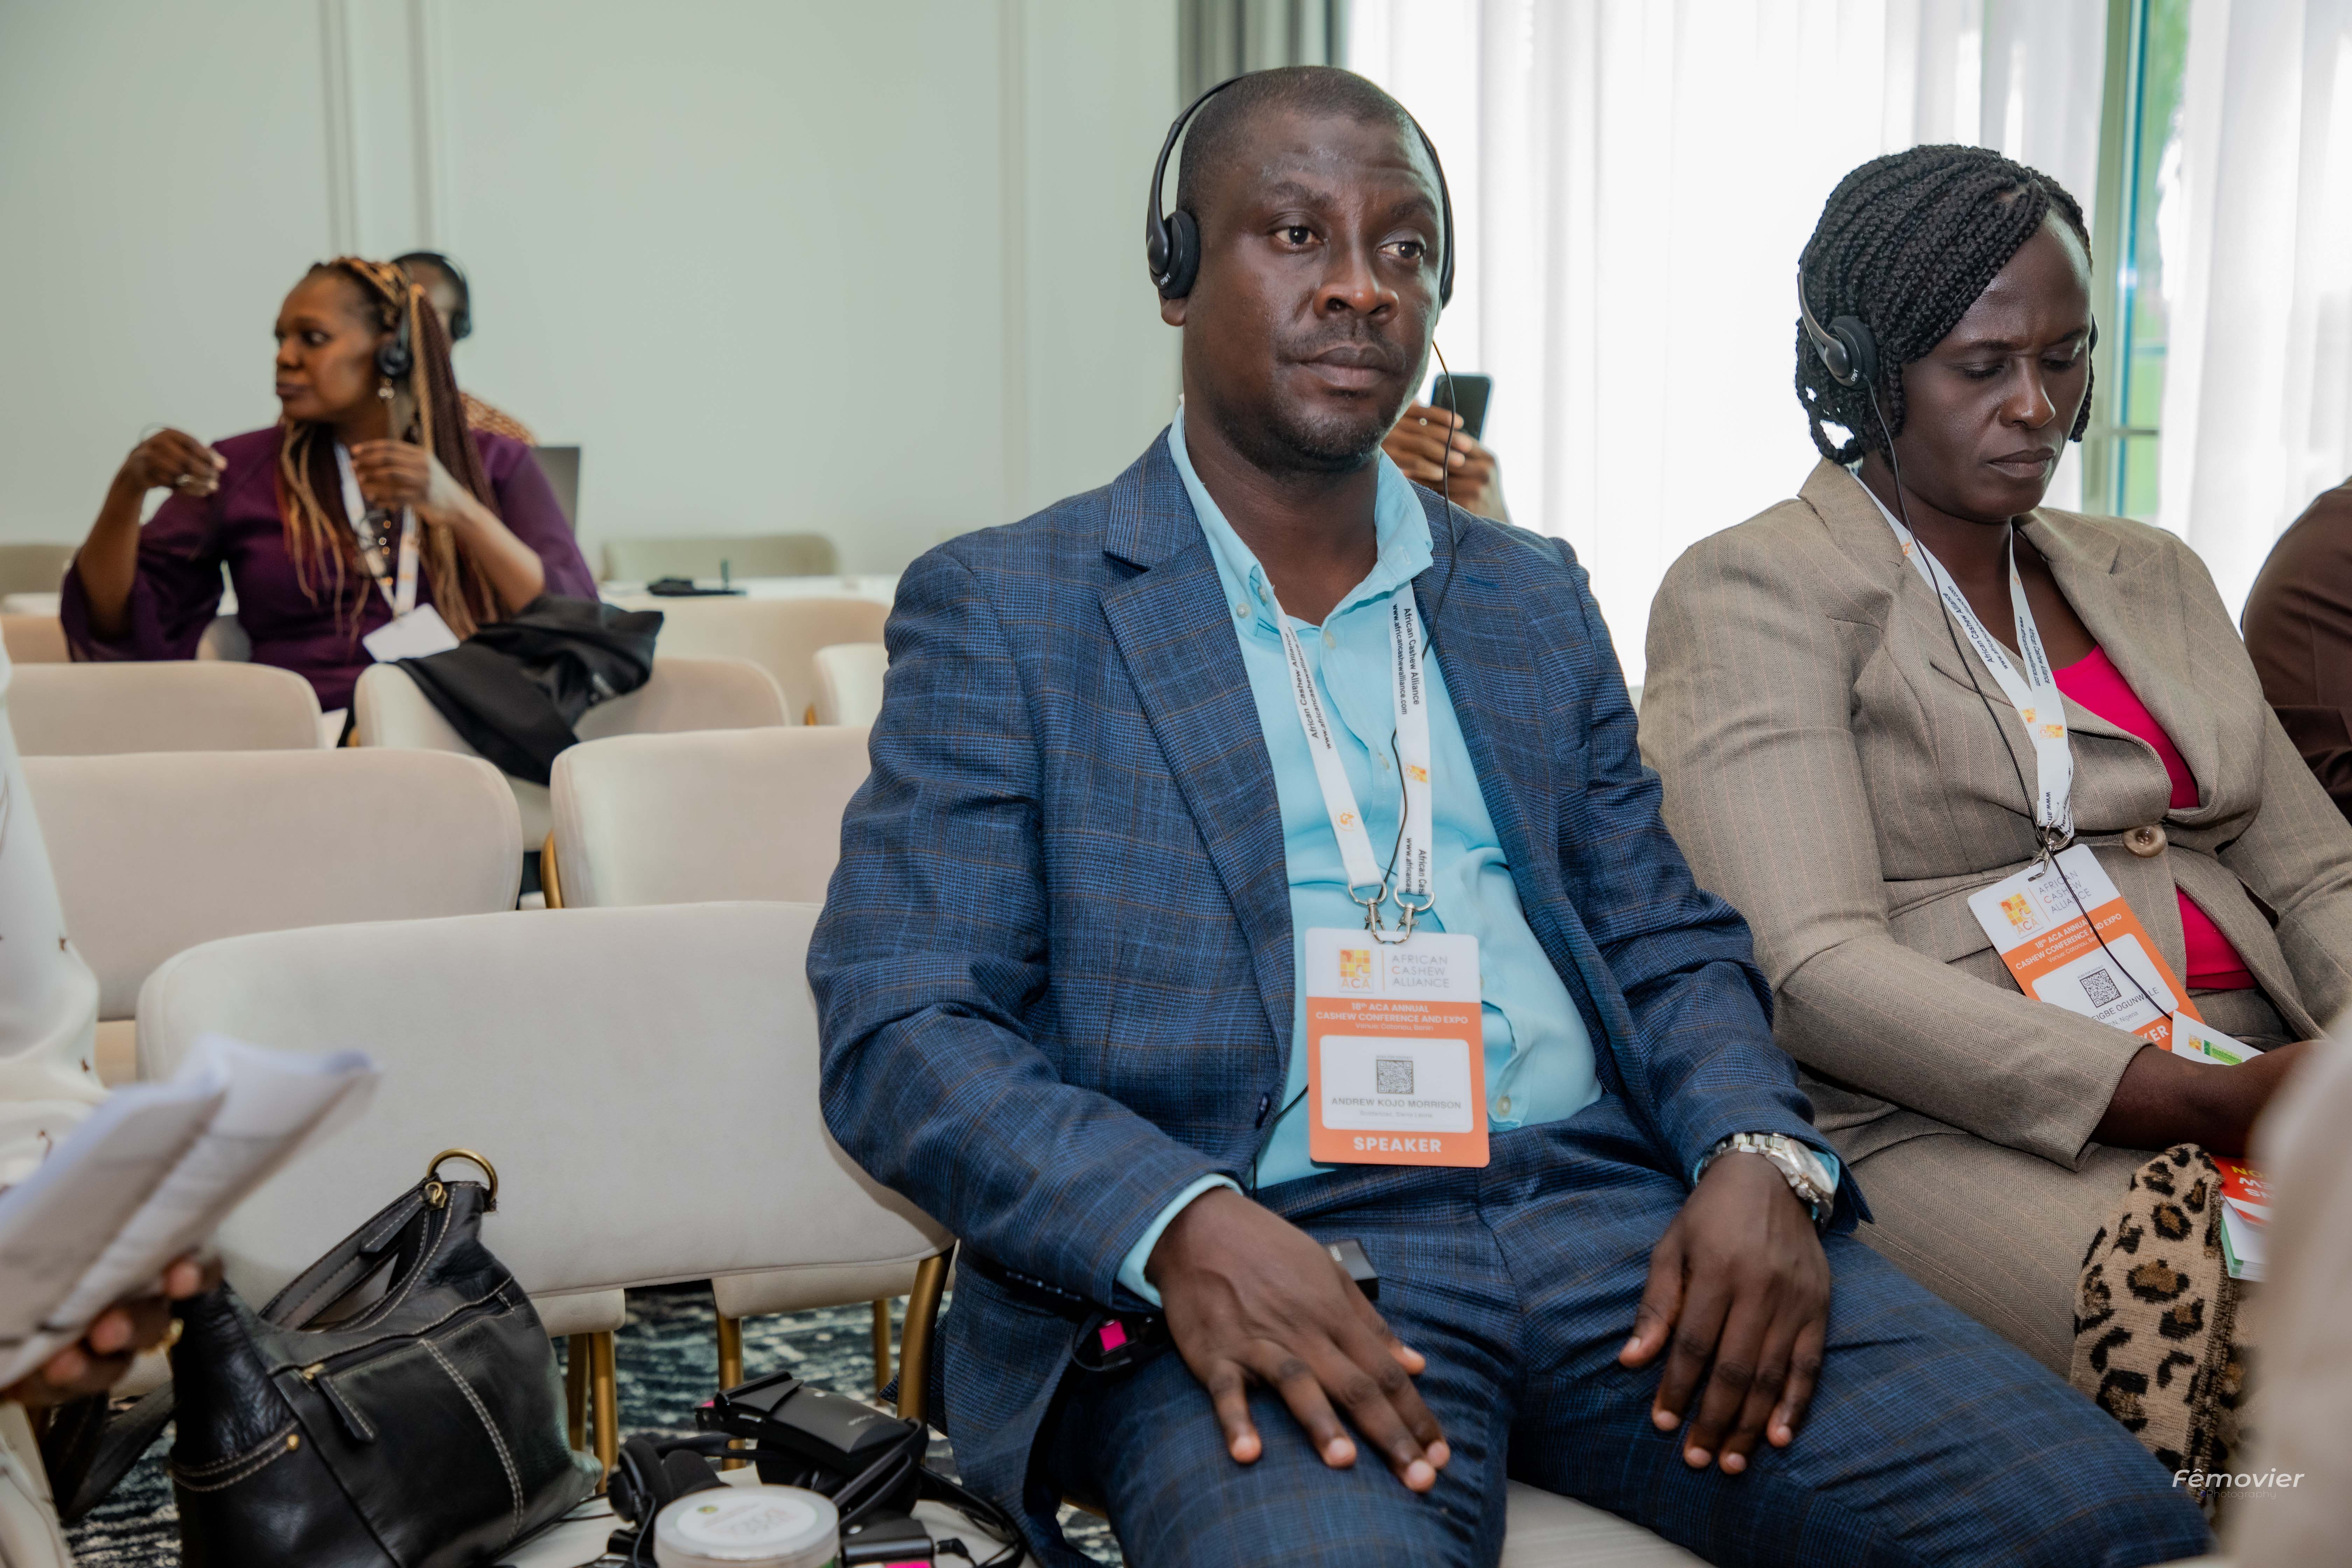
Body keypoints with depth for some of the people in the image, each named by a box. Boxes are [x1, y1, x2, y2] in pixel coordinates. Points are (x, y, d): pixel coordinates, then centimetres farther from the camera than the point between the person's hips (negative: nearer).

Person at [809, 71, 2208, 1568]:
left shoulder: (1536, 599, 20)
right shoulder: (1000, 608, 4)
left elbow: (1670, 943, 19)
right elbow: (898, 1033, -3)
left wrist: (1762, 1157, -3)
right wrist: (1184, 1226, -21)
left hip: (1617, 1216, 5)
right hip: (1262, 1260, -4)